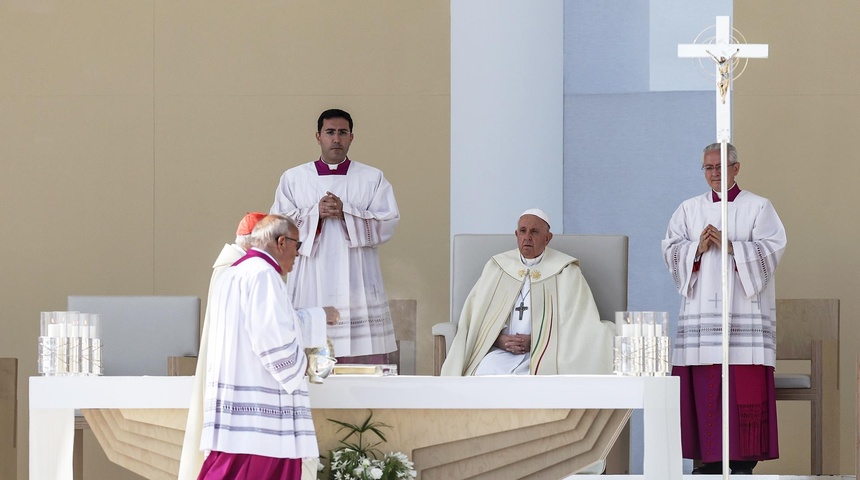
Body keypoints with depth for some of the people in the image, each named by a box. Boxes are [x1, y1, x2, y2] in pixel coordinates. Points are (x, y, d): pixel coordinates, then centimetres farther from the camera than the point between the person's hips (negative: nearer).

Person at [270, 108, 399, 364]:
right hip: (311, 286, 0)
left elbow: (387, 224, 0)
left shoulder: (372, 178, 11)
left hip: (357, 287, 0)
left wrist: (345, 212, -11)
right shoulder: (293, 178, 12)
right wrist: (316, 213, -10)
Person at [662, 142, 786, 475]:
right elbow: (671, 249, 9)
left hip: (743, 308, -3)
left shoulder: (758, 207, 7)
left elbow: (772, 248, -4)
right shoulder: (689, 209, 17)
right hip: (701, 309, 3)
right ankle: (709, 458, 0)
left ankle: (743, 460, -8)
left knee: (745, 391, -9)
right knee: (703, 386, -4)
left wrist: (730, 246, -14)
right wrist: (697, 248, -10)